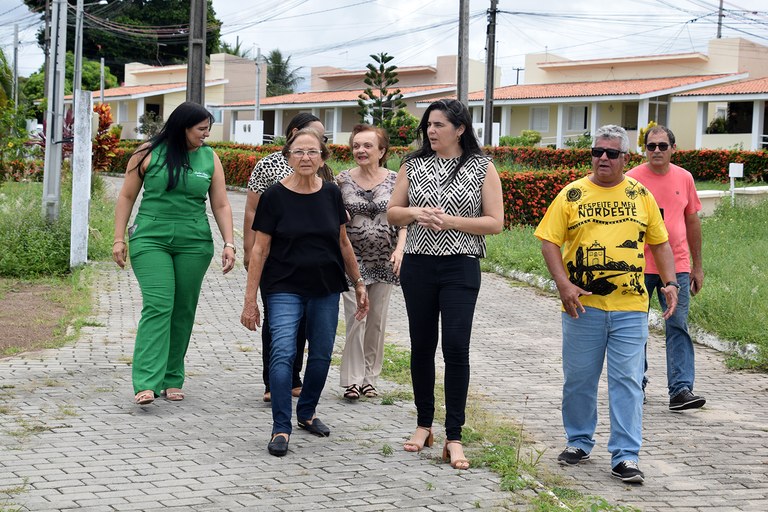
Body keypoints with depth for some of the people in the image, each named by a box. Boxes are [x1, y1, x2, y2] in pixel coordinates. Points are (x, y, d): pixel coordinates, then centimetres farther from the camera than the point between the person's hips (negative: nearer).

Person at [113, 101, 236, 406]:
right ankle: (146, 384, -19)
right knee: (158, 307, -15)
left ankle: (172, 380, 17)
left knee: (183, 311, 6)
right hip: (150, 240, -3)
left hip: (194, 244, 3)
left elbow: (221, 206, 9)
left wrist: (229, 244, 0)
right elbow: (127, 197, 5)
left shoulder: (210, 158, 8)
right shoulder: (149, 153, 0)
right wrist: (119, 238, 0)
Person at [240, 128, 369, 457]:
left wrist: (358, 283, 15)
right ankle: (281, 428, -10)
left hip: (326, 289, 4)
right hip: (285, 288, -4)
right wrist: (250, 300, -7)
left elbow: (343, 243, 13)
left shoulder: (331, 194, 3)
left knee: (321, 354, 10)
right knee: (283, 352, -16)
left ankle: (306, 412, 31)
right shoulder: (275, 196, -7)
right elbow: (260, 249, -5)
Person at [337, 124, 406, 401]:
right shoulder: (343, 180, 1)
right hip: (353, 259, -1)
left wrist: (399, 248, -11)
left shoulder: (394, 180, 1)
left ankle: (369, 378, 18)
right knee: (356, 318, -8)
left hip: (384, 260, 1)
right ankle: (352, 380, 0)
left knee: (377, 321, 7)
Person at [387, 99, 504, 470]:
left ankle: (453, 438, -5)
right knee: (422, 346, 9)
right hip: (418, 267, 3)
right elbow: (392, 214, 12)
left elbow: (495, 222, -4)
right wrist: (414, 212, -10)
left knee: (456, 347, -10)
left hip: (460, 268, -3)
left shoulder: (482, 167, -1)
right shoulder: (414, 165, 8)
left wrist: (450, 221, -15)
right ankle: (424, 425, 23)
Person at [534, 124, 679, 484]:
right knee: (579, 379, 8)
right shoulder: (572, 195, 3)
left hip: (630, 307, 0)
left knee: (627, 381, -2)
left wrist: (669, 282, 0)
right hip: (583, 305, 0)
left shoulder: (640, 195, 8)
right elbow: (549, 240, 0)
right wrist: (563, 284, -12)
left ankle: (625, 457, 2)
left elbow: (659, 242, 13)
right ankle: (579, 442, 27)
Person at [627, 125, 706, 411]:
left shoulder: (684, 178, 6)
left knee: (678, 327, -5)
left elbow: (692, 222, 14)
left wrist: (697, 266, 14)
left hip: (677, 266, 1)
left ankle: (681, 390, -9)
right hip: (639, 267, -1)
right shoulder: (632, 179, -2)